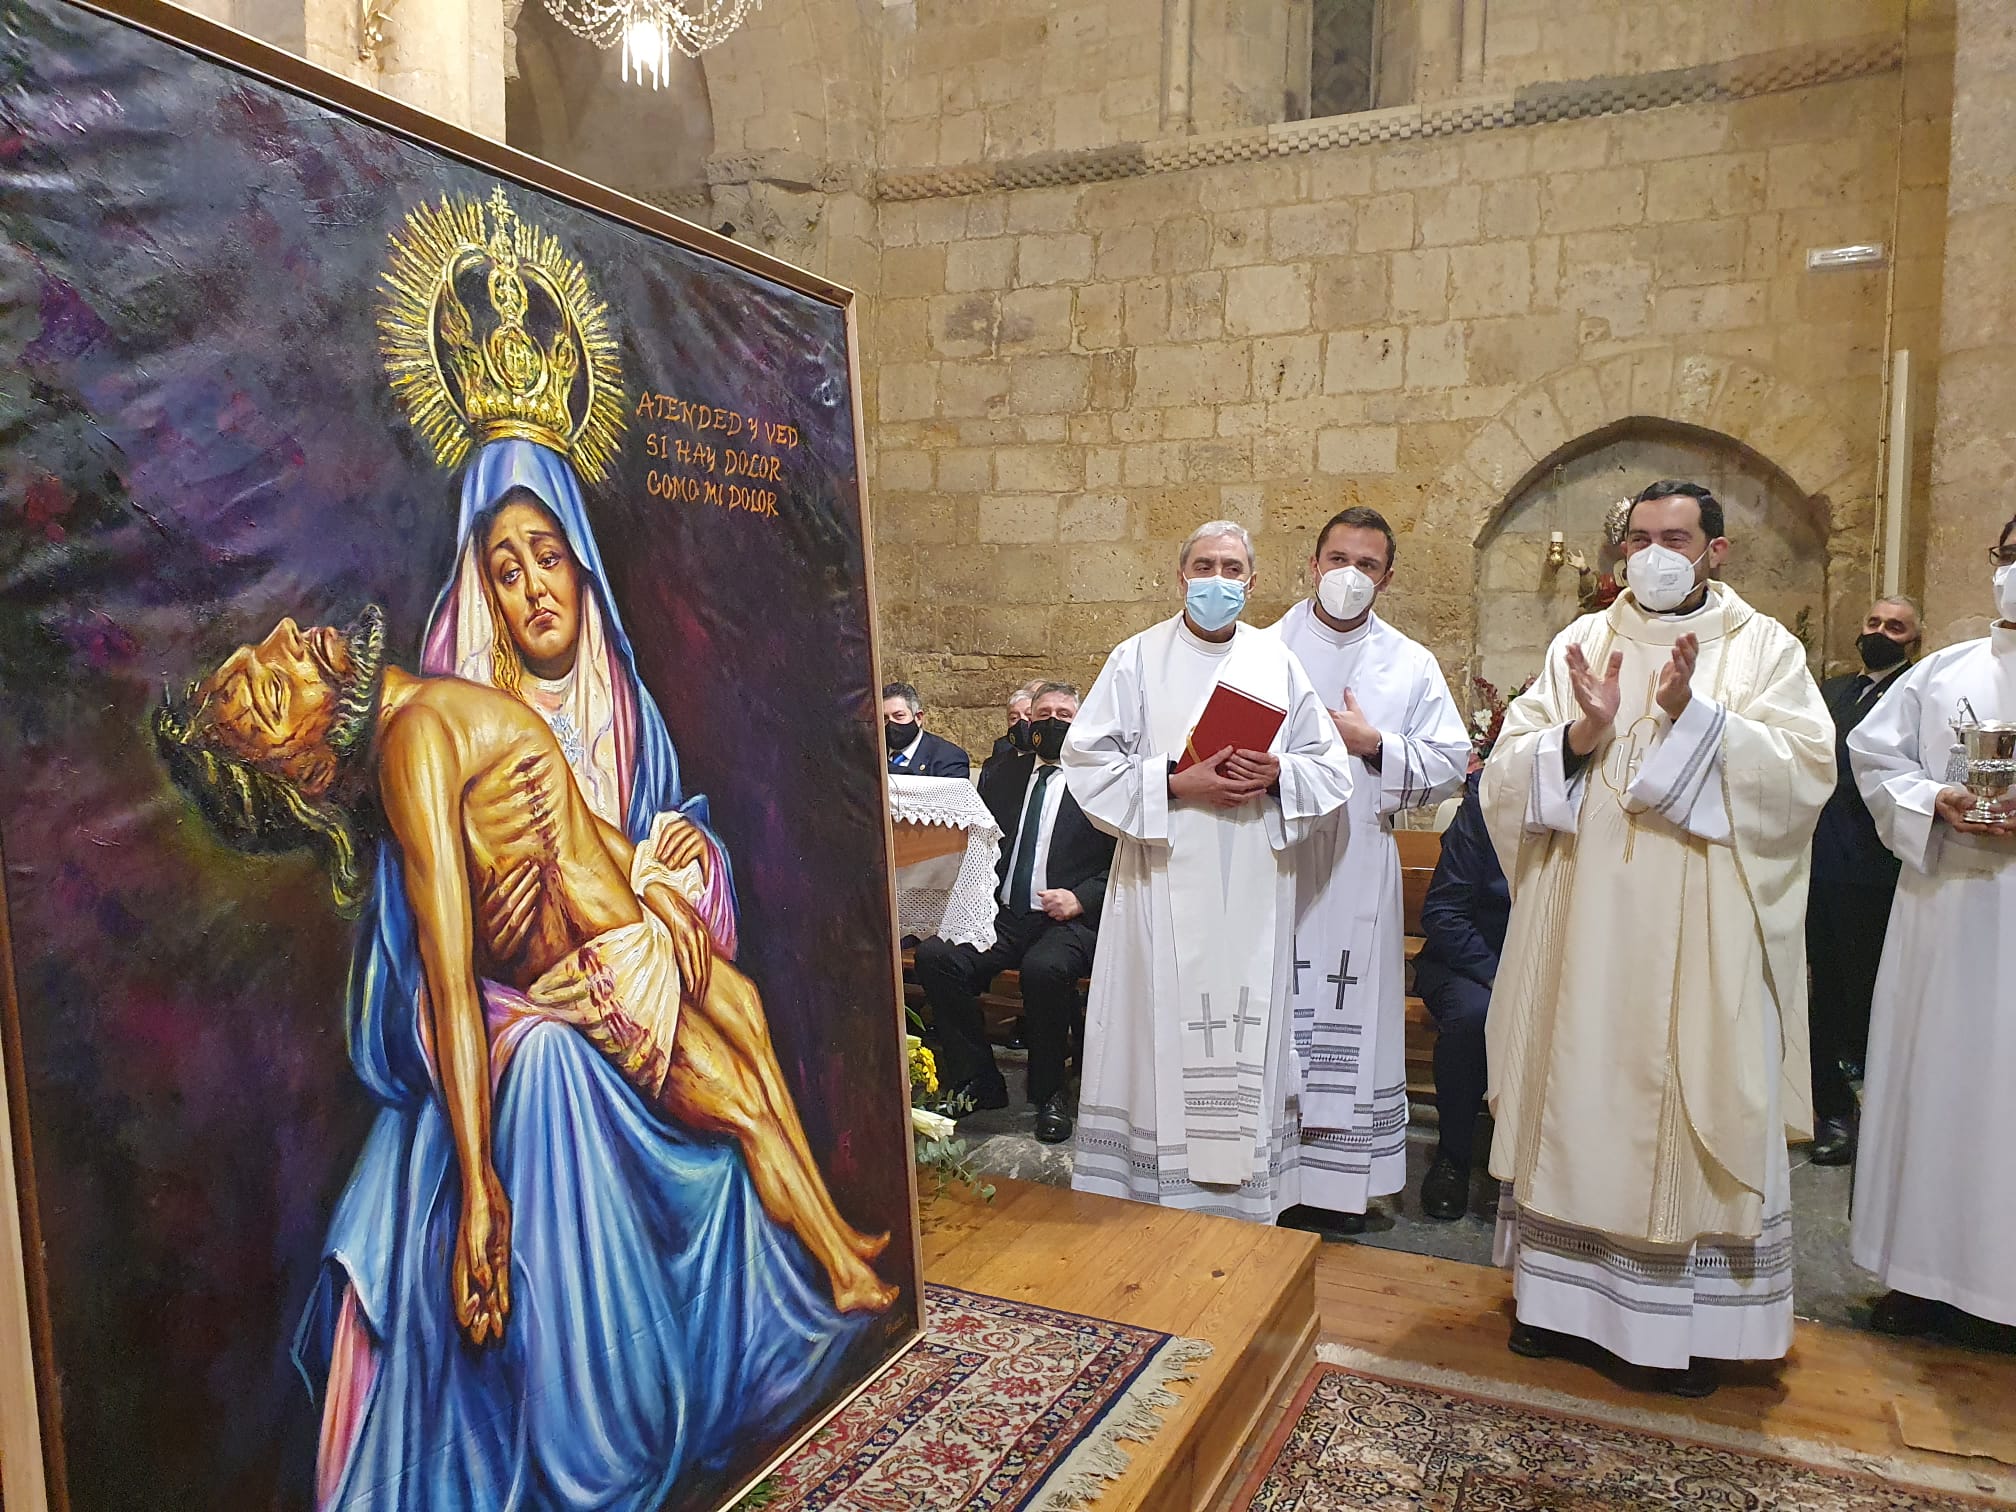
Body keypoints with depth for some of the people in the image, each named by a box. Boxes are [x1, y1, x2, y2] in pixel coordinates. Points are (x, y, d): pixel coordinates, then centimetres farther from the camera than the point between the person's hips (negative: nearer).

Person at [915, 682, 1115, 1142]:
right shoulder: (1000, 776, 18)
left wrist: (1082, 897, -16)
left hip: (1069, 920, -4)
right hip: (1003, 915, 5)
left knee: (1044, 968, -35)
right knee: (933, 955, -21)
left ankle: (1049, 1094, -10)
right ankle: (979, 1083, -5)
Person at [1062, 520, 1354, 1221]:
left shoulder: (1277, 660, 9)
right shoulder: (1138, 658, 2)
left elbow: (1331, 768, 10)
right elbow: (1087, 761, -4)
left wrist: (1277, 774, -11)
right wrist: (1173, 784, -15)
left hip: (1252, 889, 2)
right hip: (1163, 883, -2)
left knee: (1247, 1026, 6)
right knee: (1163, 1026, 1)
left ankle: (1245, 1192, 19)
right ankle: (1158, 1187, 14)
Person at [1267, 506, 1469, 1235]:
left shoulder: (1411, 666, 8)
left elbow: (1450, 765, 2)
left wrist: (1374, 744, -10)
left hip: (1356, 872, 1)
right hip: (1268, 863, 0)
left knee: (1344, 1018, 5)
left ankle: (1335, 1180, 17)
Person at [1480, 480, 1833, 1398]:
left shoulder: (1764, 648, 4)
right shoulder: (1580, 644, 9)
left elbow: (1804, 771, -9)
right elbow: (1507, 771, 1)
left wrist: (1693, 715, -21)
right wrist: (1582, 734, -17)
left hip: (1702, 940, -2)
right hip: (1585, 930, 2)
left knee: (1700, 1106, 3)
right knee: (1575, 1095, 7)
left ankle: (1694, 1317, 18)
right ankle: (1565, 1286, 23)